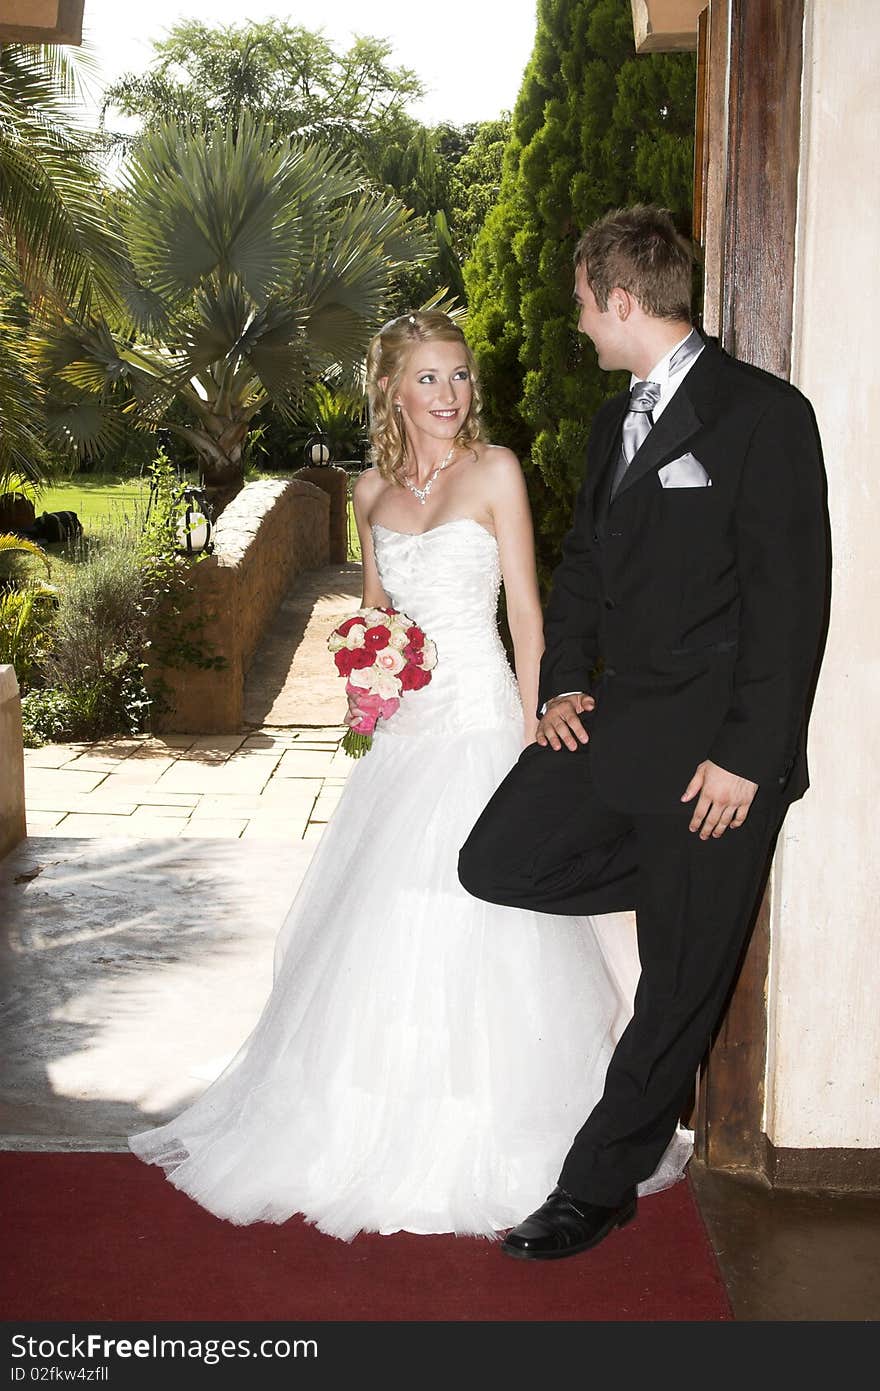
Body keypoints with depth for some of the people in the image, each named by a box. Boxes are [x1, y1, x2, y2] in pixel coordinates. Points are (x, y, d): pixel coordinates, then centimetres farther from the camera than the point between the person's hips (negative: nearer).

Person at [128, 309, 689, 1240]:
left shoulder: (494, 471, -4)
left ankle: (477, 1136, 12)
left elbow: (527, 610, -6)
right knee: (383, 915, 9)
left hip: (478, 718, -5)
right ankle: (383, 1119, 26)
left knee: (472, 922, -4)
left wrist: (532, 733, -11)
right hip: (403, 726, 5)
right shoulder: (373, 490, 10)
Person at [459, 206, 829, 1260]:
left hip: (712, 745, -7)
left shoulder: (763, 414, -11)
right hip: (609, 718, 8)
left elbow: (790, 596, -15)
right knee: (495, 865, -4)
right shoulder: (617, 421, 15)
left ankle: (597, 1186, 17)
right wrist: (564, 685, 3)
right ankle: (686, 885, 17)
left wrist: (747, 757, -18)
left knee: (679, 982, 2)